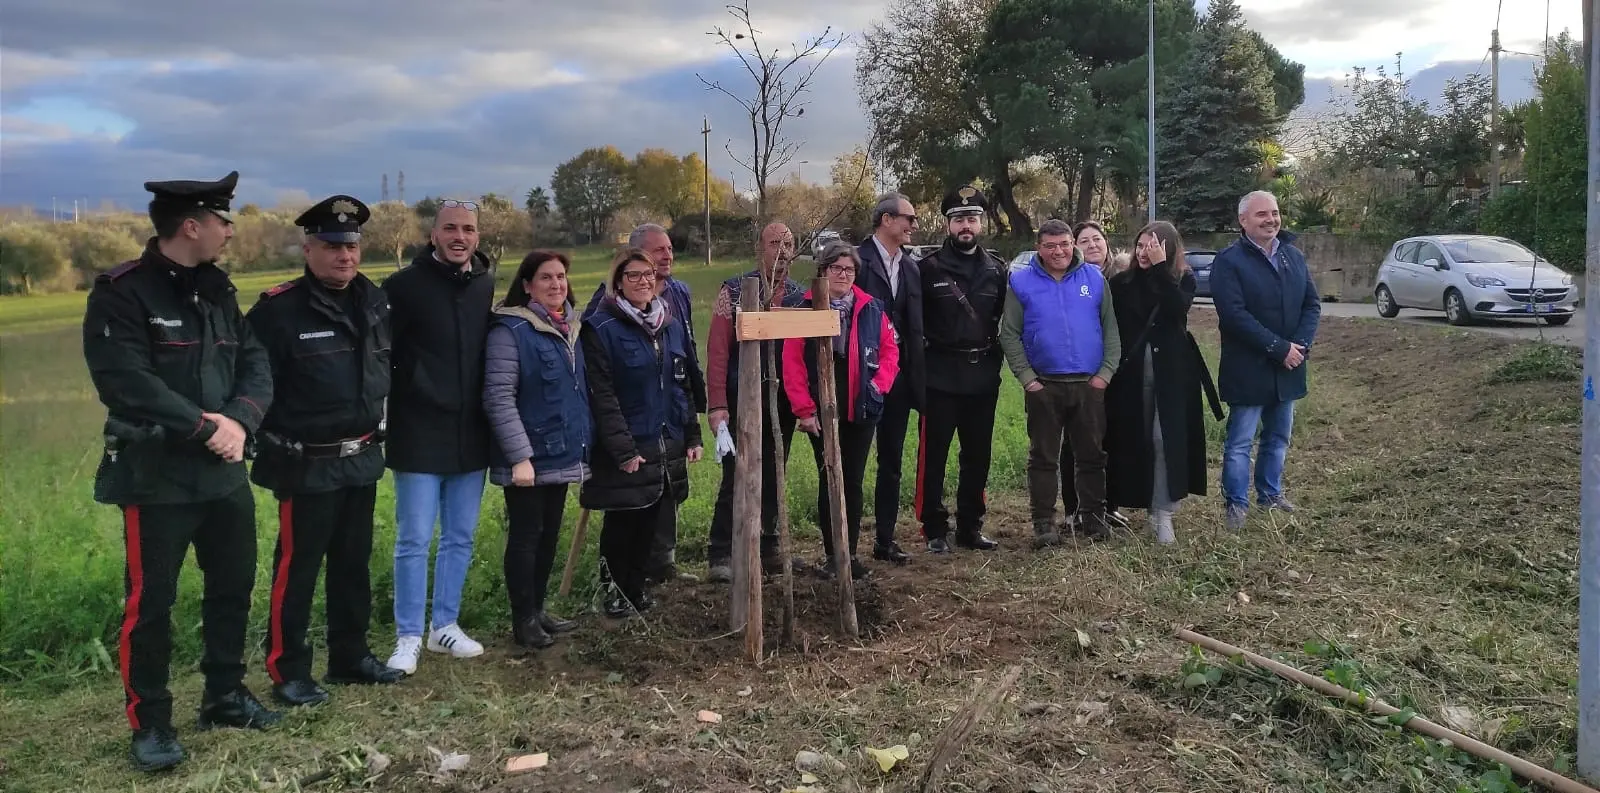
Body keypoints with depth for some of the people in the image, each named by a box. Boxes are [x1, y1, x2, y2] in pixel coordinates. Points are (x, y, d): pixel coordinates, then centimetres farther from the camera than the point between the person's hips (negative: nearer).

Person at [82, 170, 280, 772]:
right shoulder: (121, 293, -13)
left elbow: (256, 365, 4)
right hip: (157, 477, -7)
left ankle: (224, 695, 32)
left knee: (233, 587, 16)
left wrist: (239, 419, -14)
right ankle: (149, 721, 16)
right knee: (150, 603, 2)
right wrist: (202, 426, -22)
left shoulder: (217, 290, 9)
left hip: (225, 473, 7)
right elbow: (125, 381, -24)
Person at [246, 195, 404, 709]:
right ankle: (287, 671, 15)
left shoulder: (375, 301, 5)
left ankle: (350, 656, 29)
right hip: (308, 464, -6)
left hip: (363, 458, 6)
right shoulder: (279, 308, -15)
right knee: (296, 566, 2)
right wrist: (273, 438, -12)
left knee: (353, 562, 15)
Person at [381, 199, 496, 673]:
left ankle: (445, 626, 27)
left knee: (460, 539, 13)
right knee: (414, 541, 2)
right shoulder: (404, 286, -8)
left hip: (471, 438, 5)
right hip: (419, 438, -4)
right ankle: (408, 637, 14)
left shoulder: (490, 287, 6)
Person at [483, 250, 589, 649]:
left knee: (549, 534, 15)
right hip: (529, 456, -7)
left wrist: (586, 442, 12)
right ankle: (523, 620, 14)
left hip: (562, 454, 7)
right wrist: (519, 456, -22)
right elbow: (498, 398, -19)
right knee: (526, 536, 3)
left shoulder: (570, 327, 10)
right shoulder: (511, 330, -14)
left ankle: (538, 609, 28)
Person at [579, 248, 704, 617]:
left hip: (667, 446, 6)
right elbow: (602, 396, -15)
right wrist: (624, 450, -19)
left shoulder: (671, 325, 10)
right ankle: (615, 590, 21)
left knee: (649, 522, 13)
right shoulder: (601, 328, -10)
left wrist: (692, 436, 11)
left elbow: (683, 385, 16)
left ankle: (635, 585, 29)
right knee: (622, 524, 4)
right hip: (624, 450, -6)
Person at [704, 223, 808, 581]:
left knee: (773, 477, 12)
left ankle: (768, 548, 23)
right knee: (736, 478, -3)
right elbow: (717, 350, -10)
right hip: (742, 401, -4)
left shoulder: (800, 296, 6)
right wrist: (717, 406, -15)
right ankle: (720, 555, 7)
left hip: (782, 403, 4)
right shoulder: (734, 291, -6)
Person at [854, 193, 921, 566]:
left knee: (892, 461, 11)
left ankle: (885, 540, 21)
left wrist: (917, 379, 8)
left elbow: (915, 326, 11)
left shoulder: (910, 267, 10)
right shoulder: (858, 259, -9)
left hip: (899, 374, 6)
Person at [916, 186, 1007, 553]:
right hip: (941, 376, -3)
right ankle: (935, 529, 10)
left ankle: (970, 526, 21)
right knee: (933, 455, 0)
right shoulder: (928, 268, -3)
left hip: (983, 376, 4)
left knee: (977, 456, 10)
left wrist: (996, 357, 7)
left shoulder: (997, 269, 7)